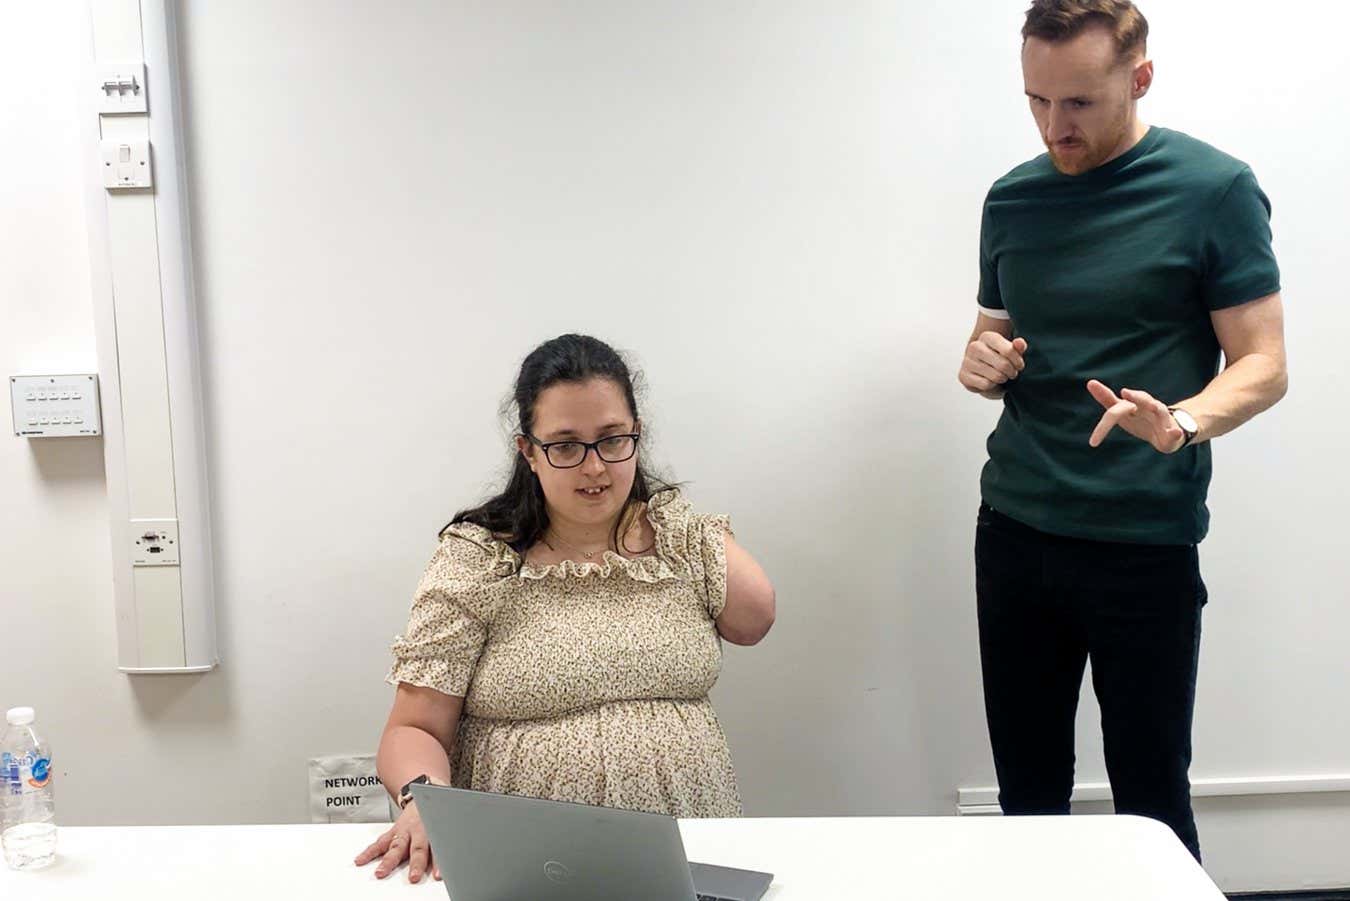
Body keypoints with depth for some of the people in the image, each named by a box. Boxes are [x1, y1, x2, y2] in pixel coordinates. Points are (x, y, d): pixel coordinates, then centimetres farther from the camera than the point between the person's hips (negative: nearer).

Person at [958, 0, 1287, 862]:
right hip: (1014, 532, 4)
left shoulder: (1213, 189, -6)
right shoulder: (1012, 199, 8)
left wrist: (1183, 422, -28)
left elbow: (1263, 366, -7)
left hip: (1146, 543, -4)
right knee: (1027, 793, 9)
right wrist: (982, 363, -6)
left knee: (1151, 797, 7)